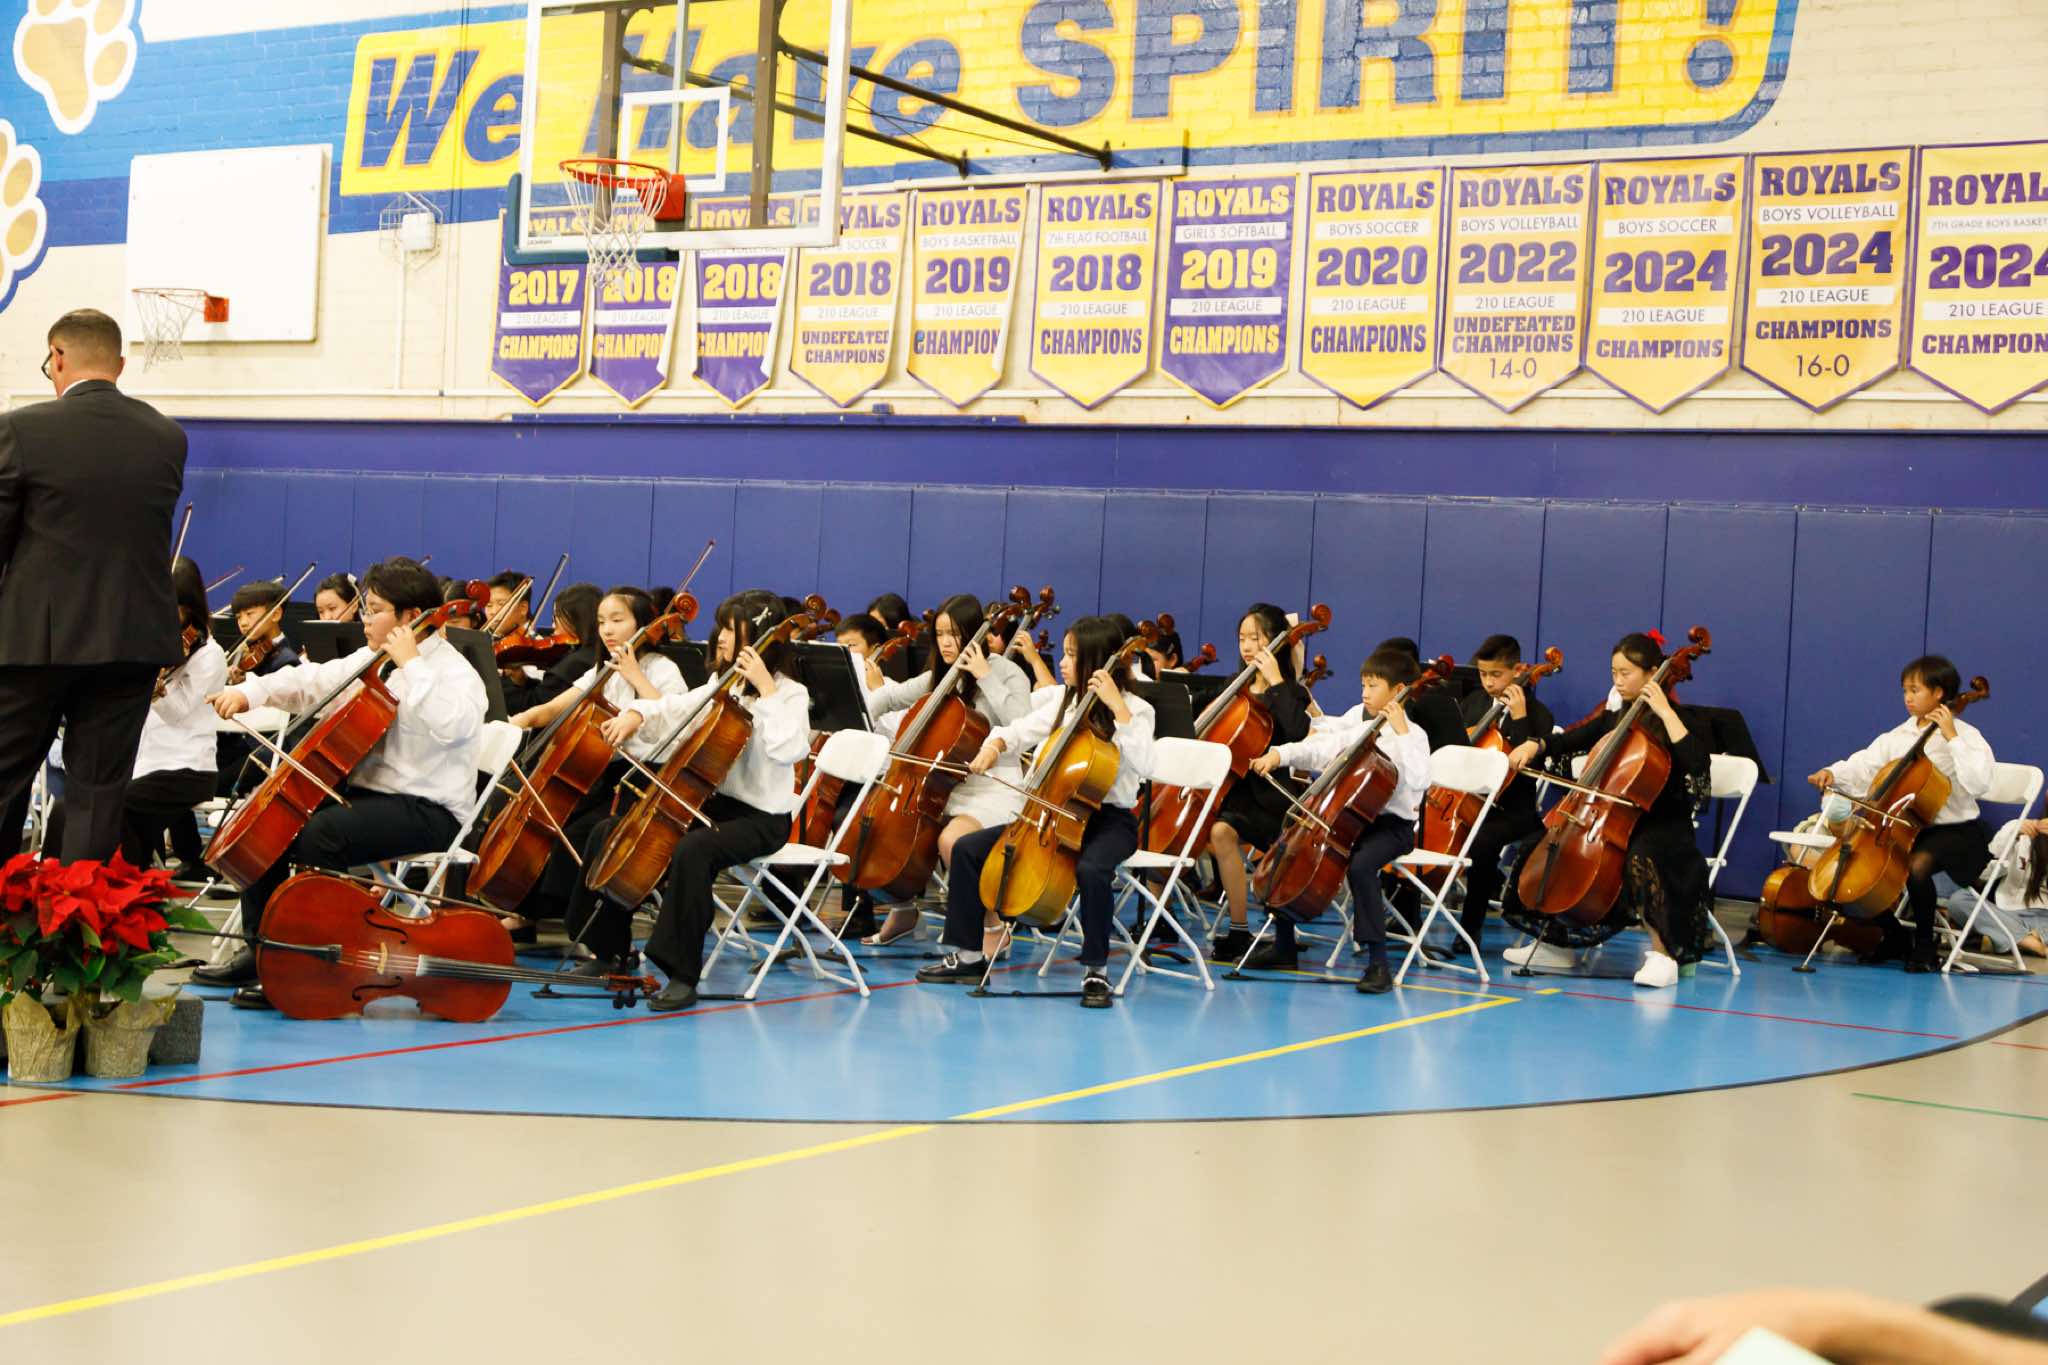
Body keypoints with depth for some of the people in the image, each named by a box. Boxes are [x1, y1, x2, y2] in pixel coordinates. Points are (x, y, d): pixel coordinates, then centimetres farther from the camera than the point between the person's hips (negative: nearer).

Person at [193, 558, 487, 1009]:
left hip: (427, 811, -9)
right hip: (364, 793, 10)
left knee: (317, 834, -30)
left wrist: (412, 665, -27)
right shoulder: (372, 662, 14)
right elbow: (311, 682, 16)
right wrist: (249, 692, 2)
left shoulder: (452, 670, -12)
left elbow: (452, 725, -33)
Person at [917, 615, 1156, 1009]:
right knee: (968, 849, -4)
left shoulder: (1136, 709, -9)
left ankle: (1096, 971, -22)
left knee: (1091, 869, -40)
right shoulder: (1063, 702, 11)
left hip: (1108, 819, -7)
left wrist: (1117, 707, -29)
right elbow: (1019, 731, 16)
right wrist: (995, 745, -7)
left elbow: (1142, 765, -26)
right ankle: (969, 955, 6)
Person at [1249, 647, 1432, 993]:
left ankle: (1377, 961, -28)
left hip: (1390, 824, -7)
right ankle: (1284, 945, 15)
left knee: (1360, 866, -35)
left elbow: (1419, 780, -29)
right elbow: (1320, 749, 10)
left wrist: (1401, 732, -29)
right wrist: (1280, 754, -5)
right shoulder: (1356, 719, 8)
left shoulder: (1412, 735, -11)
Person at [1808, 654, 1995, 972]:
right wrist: (1833, 773, -17)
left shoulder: (1966, 735, -7)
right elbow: (1865, 765, 2)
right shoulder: (1899, 736, 11)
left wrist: (1952, 737, -23)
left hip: (1955, 831, -7)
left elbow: (1978, 784, -23)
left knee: (1917, 864, -35)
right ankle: (1895, 936, 13)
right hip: (1907, 828, 7)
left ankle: (1924, 945, -12)